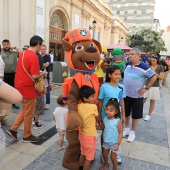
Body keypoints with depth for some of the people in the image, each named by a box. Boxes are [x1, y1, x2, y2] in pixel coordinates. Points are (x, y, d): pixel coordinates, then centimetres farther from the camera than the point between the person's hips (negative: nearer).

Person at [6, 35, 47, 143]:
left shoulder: (23, 54, 9)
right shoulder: (34, 57, -19)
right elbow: (34, 76, -23)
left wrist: (39, 74, 12)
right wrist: (42, 74, -4)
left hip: (20, 85, 9)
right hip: (27, 87, -9)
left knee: (25, 110, 23)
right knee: (29, 112, 7)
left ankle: (13, 129, 23)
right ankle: (27, 136, 22)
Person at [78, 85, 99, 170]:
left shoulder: (79, 106, -7)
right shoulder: (93, 107, -20)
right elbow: (97, 118, -4)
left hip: (81, 134, 7)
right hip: (90, 136, -6)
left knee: (83, 153, 27)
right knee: (89, 158, 11)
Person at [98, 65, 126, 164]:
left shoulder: (121, 87, -5)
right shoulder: (104, 87, -16)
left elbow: (122, 101, 4)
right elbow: (100, 102, -9)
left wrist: (123, 115, 7)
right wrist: (99, 115, -6)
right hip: (106, 116, -3)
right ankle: (103, 154, 36)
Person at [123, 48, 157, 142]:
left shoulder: (144, 67, -16)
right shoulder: (127, 64, 1)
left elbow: (154, 77, -8)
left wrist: (146, 88, -10)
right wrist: (123, 85, 10)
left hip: (137, 96, -5)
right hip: (125, 94, 5)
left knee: (136, 115, 9)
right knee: (126, 113, 16)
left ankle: (133, 132, 27)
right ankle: (127, 129, 37)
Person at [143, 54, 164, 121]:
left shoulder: (160, 67, -4)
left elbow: (161, 78, -7)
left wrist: (155, 73, -20)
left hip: (155, 87, -2)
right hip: (147, 85, 2)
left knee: (152, 101, 8)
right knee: (143, 100, 3)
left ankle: (149, 115, 21)